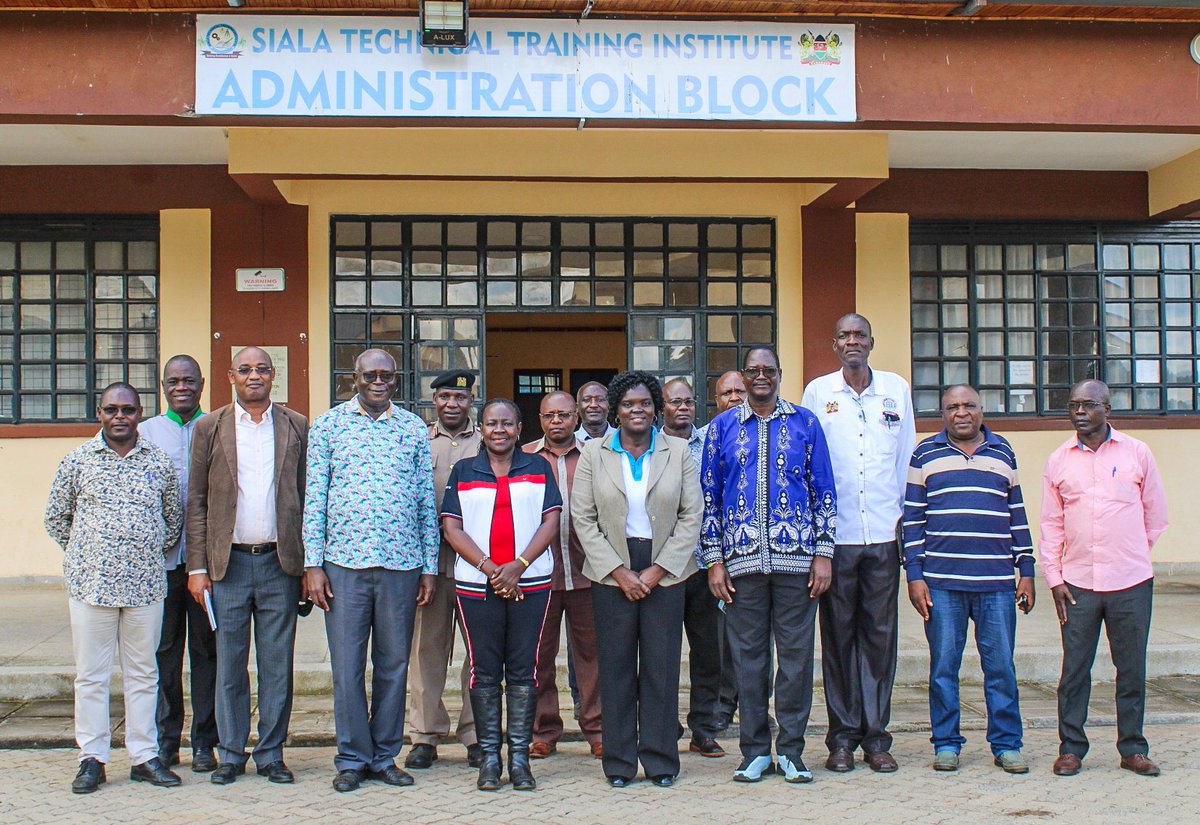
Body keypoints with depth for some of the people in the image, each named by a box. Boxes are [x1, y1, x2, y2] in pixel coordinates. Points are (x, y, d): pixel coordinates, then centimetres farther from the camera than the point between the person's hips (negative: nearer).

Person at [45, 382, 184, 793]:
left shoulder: (159, 462, 5)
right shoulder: (77, 459, 2)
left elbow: (174, 517, 16)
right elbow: (56, 517, 11)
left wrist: (152, 553, 11)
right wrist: (84, 553, 9)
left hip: (145, 585, 1)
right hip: (91, 584, -1)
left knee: (143, 673, 8)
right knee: (90, 674, 5)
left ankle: (144, 756, 16)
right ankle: (92, 759, 14)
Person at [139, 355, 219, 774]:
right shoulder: (145, 433, 10)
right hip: (161, 558, 1)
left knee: (206, 649, 4)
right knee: (164, 649, 7)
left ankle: (204, 741, 13)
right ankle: (165, 739, 18)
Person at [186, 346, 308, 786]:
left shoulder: (297, 427, 6)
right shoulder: (210, 427, 6)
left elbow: (308, 498, 6)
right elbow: (196, 502, 5)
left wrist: (309, 564, 0)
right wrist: (197, 567, -2)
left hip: (279, 563, 0)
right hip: (228, 564, 0)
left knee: (277, 666, 5)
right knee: (229, 664, 6)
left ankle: (271, 754, 16)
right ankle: (231, 754, 18)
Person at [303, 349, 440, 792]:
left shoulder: (414, 428, 8)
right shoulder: (327, 425, 5)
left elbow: (427, 500, 10)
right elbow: (313, 497, 3)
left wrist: (429, 566, 6)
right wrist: (312, 563, -3)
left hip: (401, 565, 1)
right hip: (344, 564, -1)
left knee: (394, 665, 8)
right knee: (347, 667, 3)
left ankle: (385, 756, 20)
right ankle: (353, 758, 16)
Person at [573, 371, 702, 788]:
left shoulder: (678, 451, 5)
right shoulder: (594, 453, 4)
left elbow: (691, 516, 1)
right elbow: (583, 519, 1)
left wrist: (657, 571, -7)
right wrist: (619, 572, -7)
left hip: (664, 570, 0)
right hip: (611, 571, 0)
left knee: (661, 663, 1)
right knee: (616, 664, 2)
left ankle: (660, 759, 12)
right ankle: (619, 761, 12)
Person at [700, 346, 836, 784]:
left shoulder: (805, 423, 9)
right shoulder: (722, 427, 10)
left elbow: (823, 490, 8)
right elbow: (709, 497, 10)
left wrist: (823, 554, 1)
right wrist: (713, 561, 3)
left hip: (796, 558, 0)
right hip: (742, 560, 1)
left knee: (796, 654, 2)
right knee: (748, 656, 4)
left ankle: (791, 750, 13)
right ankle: (755, 751, 14)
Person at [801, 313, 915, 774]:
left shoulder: (896, 388, 10)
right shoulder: (817, 392, 6)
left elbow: (906, 456, 12)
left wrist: (904, 512, 5)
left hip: (884, 532, 1)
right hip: (835, 532, -1)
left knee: (880, 633, 4)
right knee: (838, 634, 3)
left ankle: (876, 737, 13)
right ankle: (842, 737, 12)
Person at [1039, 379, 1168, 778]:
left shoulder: (1136, 453, 3)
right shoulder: (1058, 460, 6)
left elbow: (1155, 516, 11)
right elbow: (1051, 524, 7)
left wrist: (1130, 554, 10)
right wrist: (1054, 577, 1)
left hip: (1131, 583, 0)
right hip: (1078, 583, 1)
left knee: (1132, 669, 6)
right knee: (1074, 669, 2)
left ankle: (1133, 749, 17)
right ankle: (1071, 748, 12)